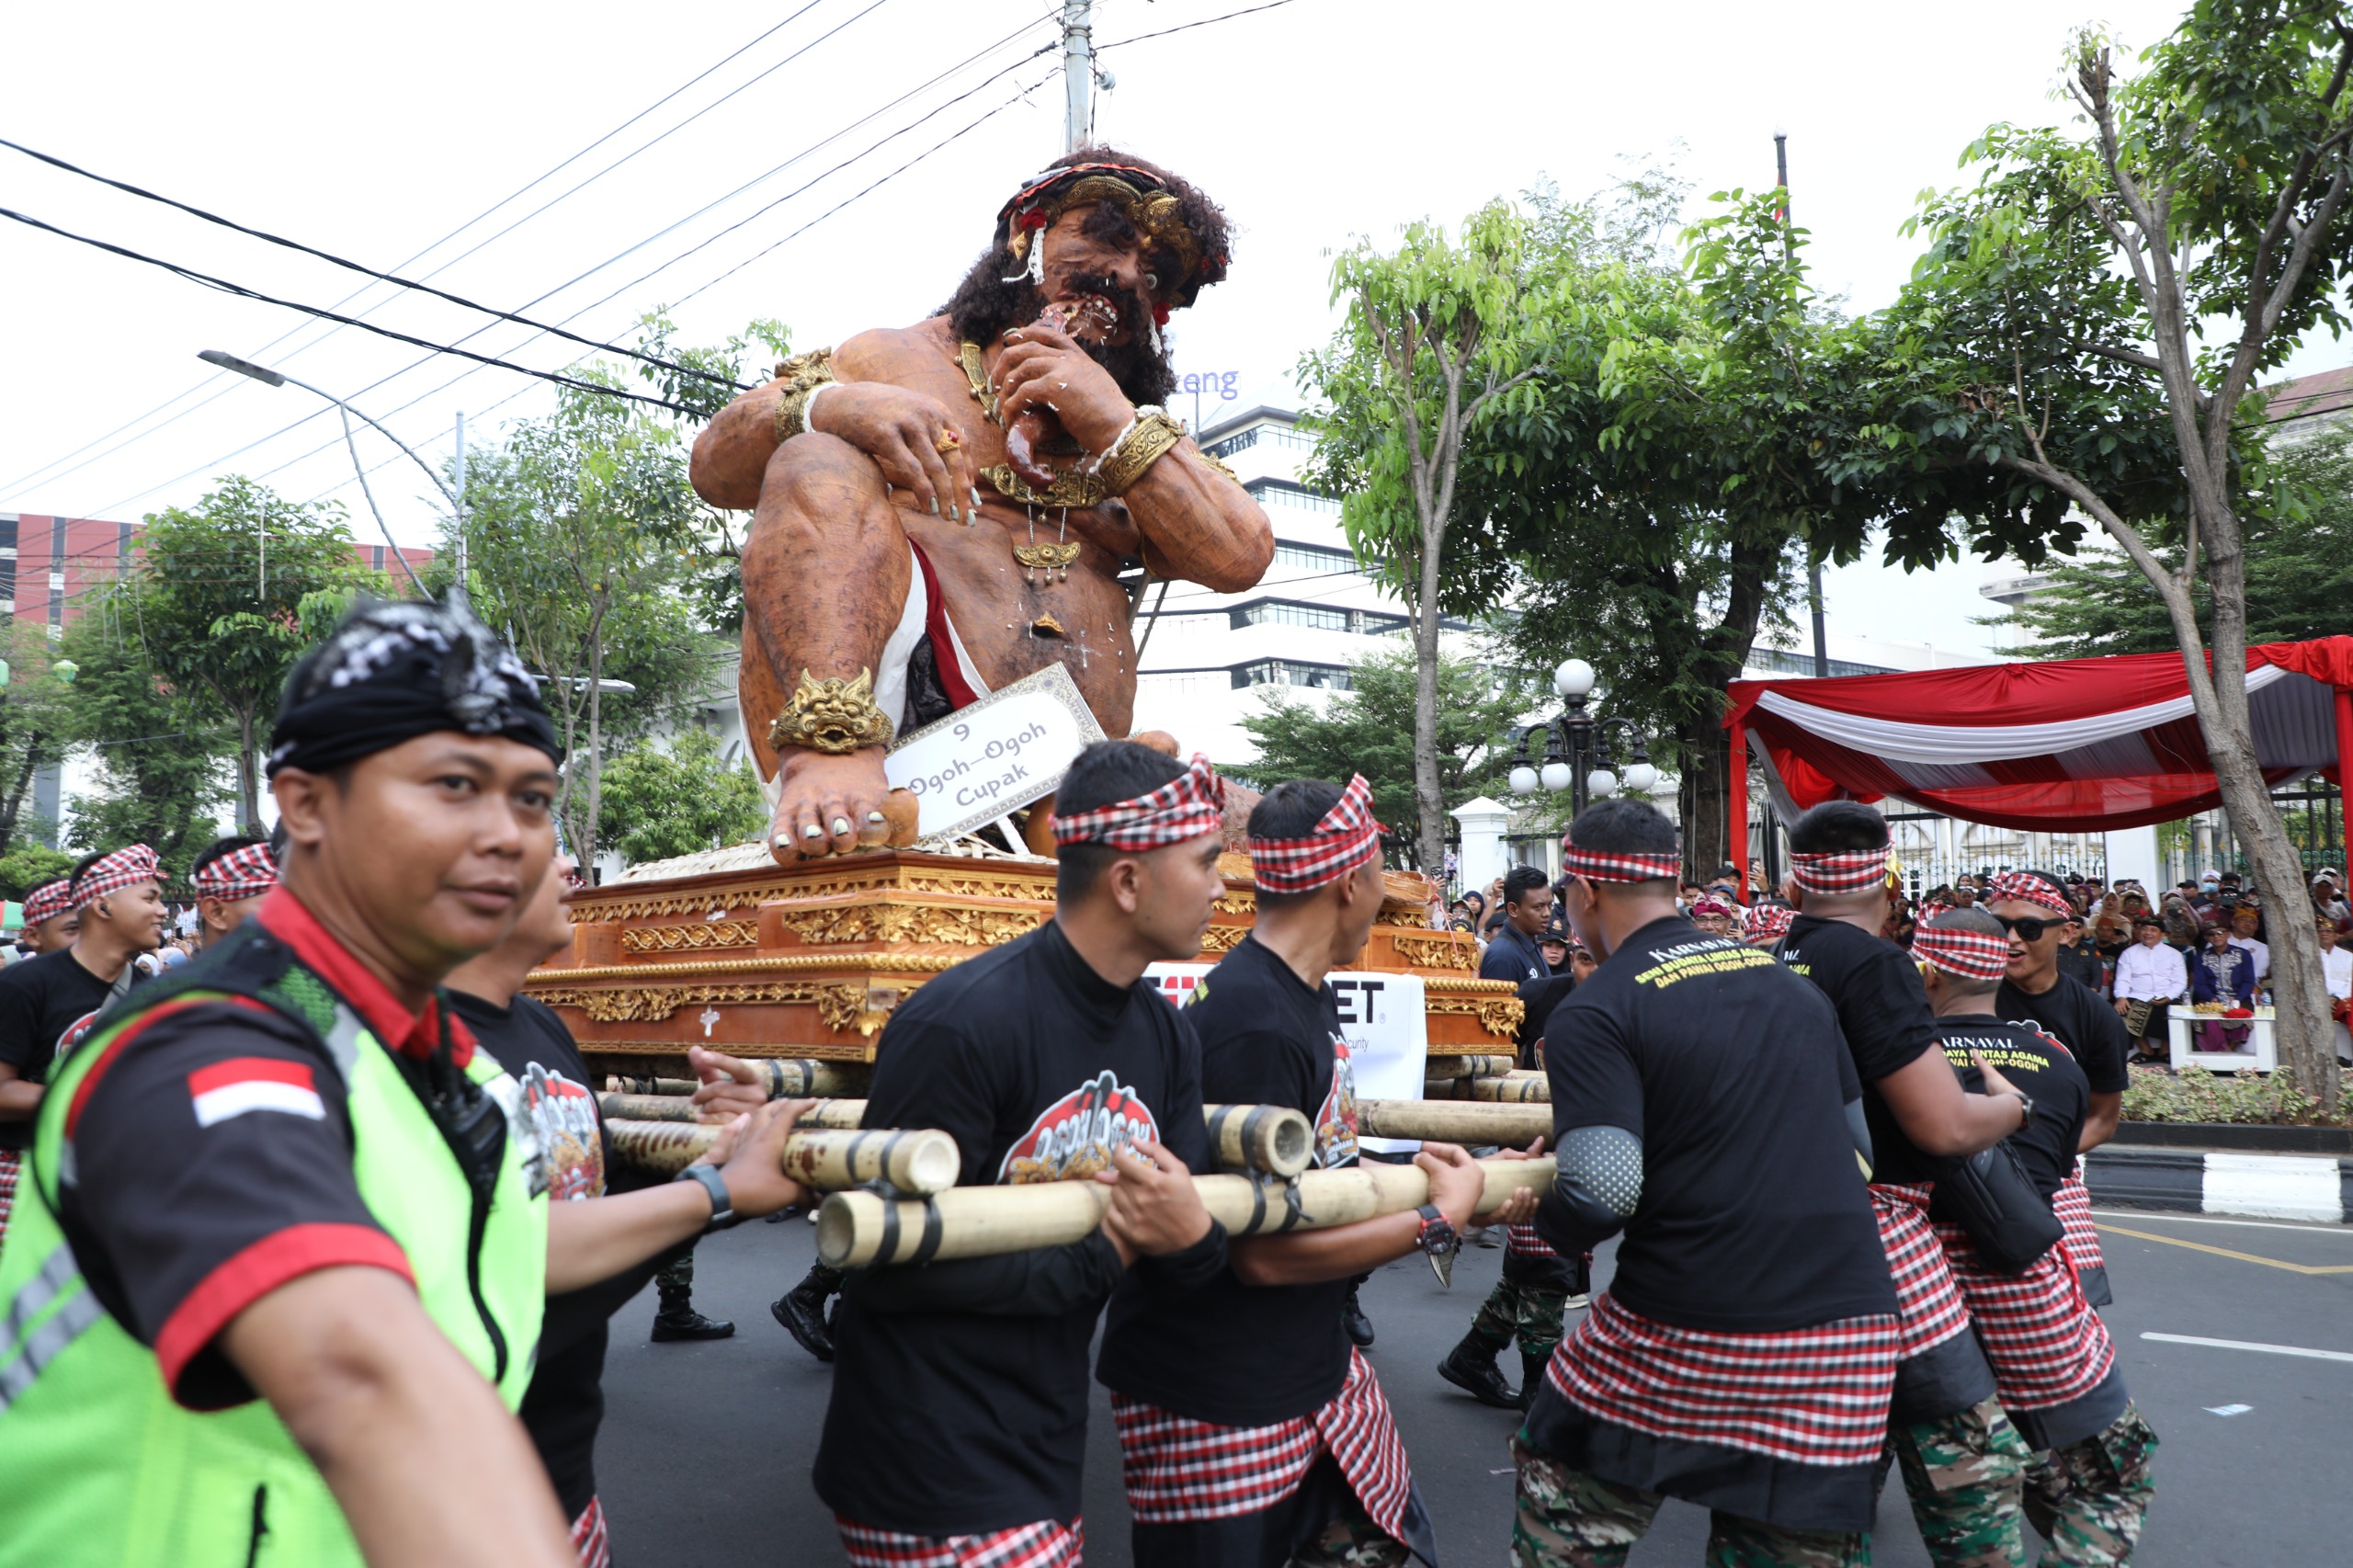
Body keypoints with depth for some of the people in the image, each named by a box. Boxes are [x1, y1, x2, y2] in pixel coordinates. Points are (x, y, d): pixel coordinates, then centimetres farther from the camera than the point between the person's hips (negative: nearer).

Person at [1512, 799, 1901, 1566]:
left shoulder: (1593, 1013, -8)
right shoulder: (1789, 980, 12)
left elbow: (1599, 1196, -18)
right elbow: (1856, 1136, 22)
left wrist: (1531, 1198, 3)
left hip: (1682, 1335, -5)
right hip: (1846, 1331, 5)